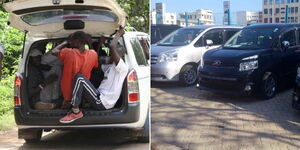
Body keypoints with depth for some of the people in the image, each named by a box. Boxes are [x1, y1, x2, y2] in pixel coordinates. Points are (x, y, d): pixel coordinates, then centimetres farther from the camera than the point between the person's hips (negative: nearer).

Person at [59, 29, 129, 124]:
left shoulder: (123, 68, -11)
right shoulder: (110, 67, 19)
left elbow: (112, 46, -23)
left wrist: (118, 34, -6)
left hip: (101, 103, -10)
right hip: (100, 99, 10)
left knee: (79, 78, -18)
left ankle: (75, 112, -15)